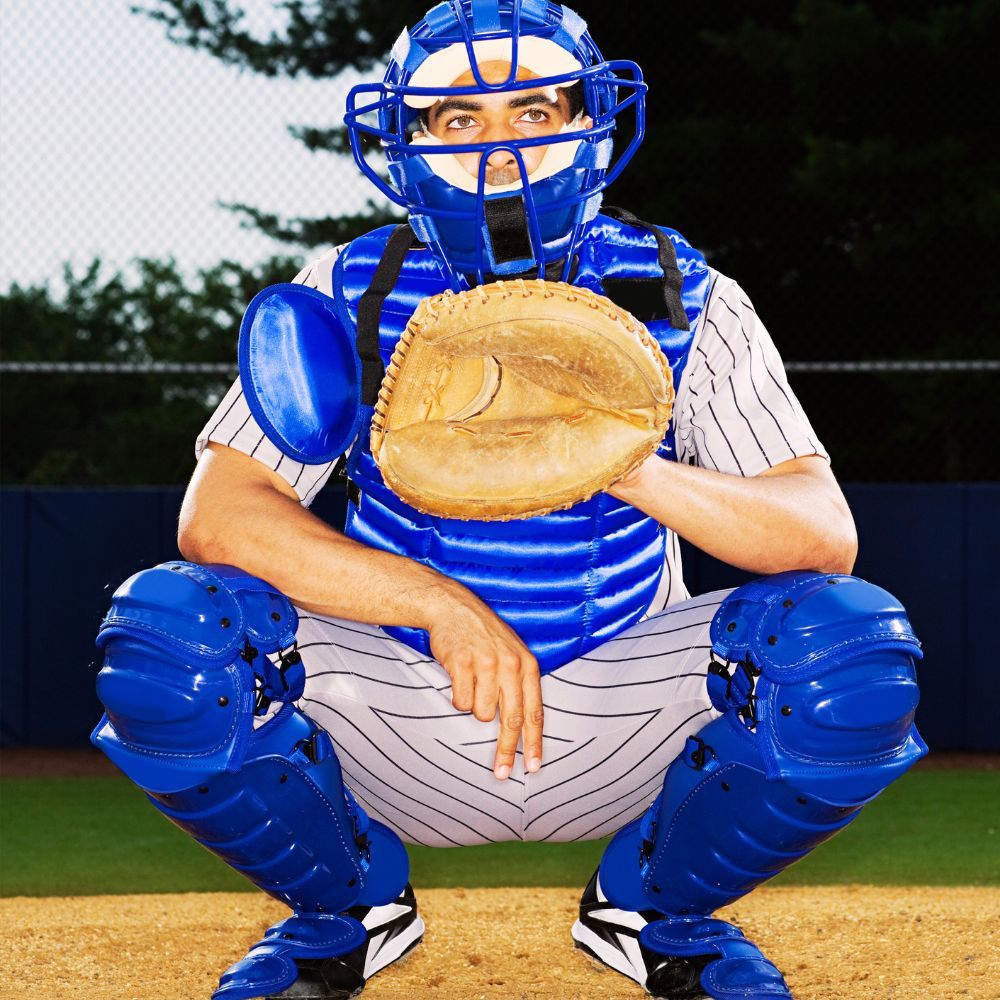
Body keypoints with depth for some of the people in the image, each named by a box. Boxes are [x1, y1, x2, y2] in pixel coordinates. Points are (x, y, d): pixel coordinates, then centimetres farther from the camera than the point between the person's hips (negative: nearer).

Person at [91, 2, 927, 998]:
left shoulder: (681, 302, -7)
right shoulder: (353, 298, -6)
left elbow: (827, 536, -17)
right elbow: (215, 515, -17)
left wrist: (633, 471, -37)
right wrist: (438, 601, -31)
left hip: (621, 723, 0)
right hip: (400, 716, 0)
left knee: (854, 644, -27)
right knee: (161, 635, -26)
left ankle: (654, 905, 4)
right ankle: (346, 908, 5)